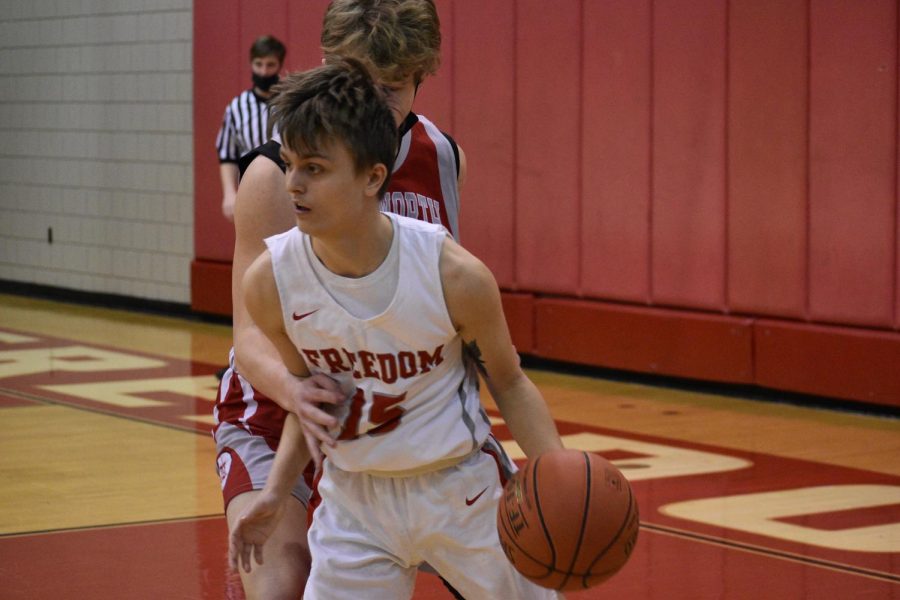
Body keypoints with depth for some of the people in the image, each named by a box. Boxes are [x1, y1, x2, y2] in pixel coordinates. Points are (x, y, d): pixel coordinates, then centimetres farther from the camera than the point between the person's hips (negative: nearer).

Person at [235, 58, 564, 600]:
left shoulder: (455, 275, -23)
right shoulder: (270, 282, -16)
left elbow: (508, 382, -6)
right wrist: (275, 491, -5)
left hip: (464, 489, -2)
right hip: (355, 501, 2)